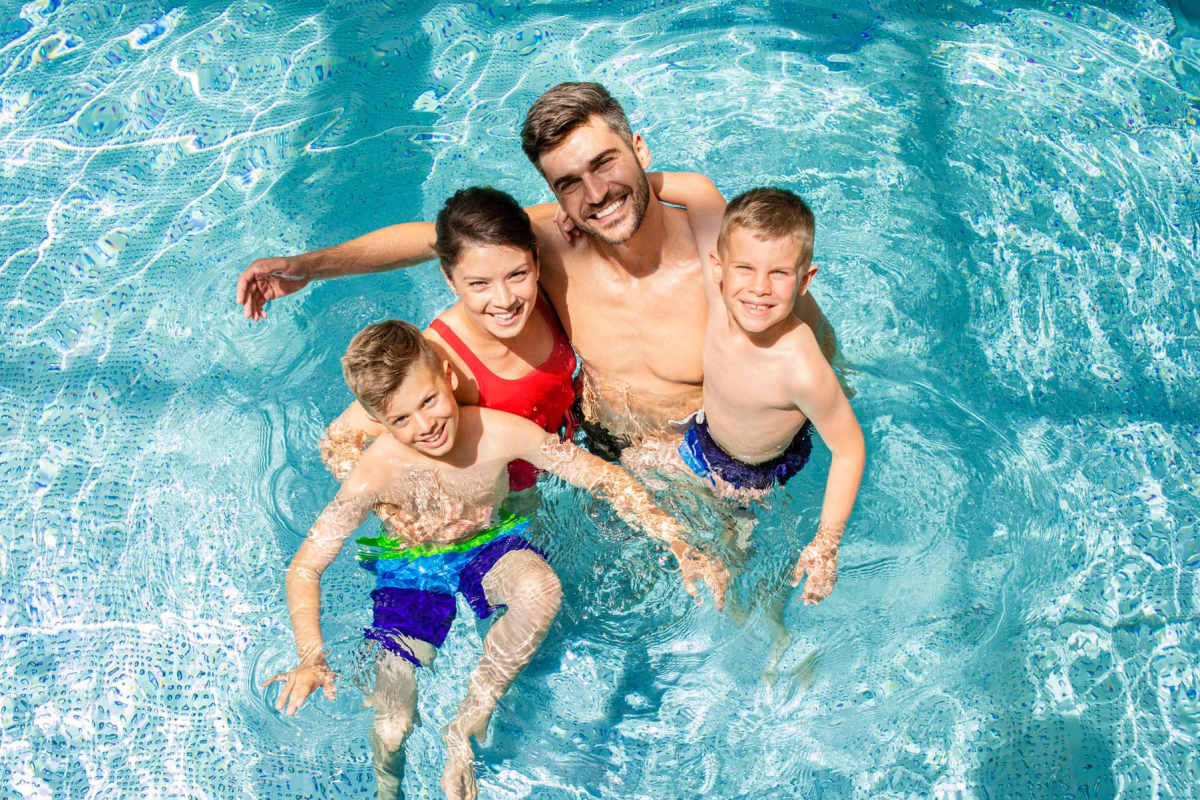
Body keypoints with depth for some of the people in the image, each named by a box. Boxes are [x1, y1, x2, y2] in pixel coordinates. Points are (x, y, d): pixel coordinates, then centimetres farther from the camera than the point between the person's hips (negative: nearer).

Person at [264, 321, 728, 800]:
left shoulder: (502, 433, -26)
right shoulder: (377, 474, -27)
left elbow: (606, 479, -17)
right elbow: (304, 569, -21)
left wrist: (679, 545, -24)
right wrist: (312, 659, -37)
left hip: (487, 550, 1)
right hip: (411, 574, 0)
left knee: (541, 589, -35)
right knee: (391, 728, -10)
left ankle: (466, 727, -13)